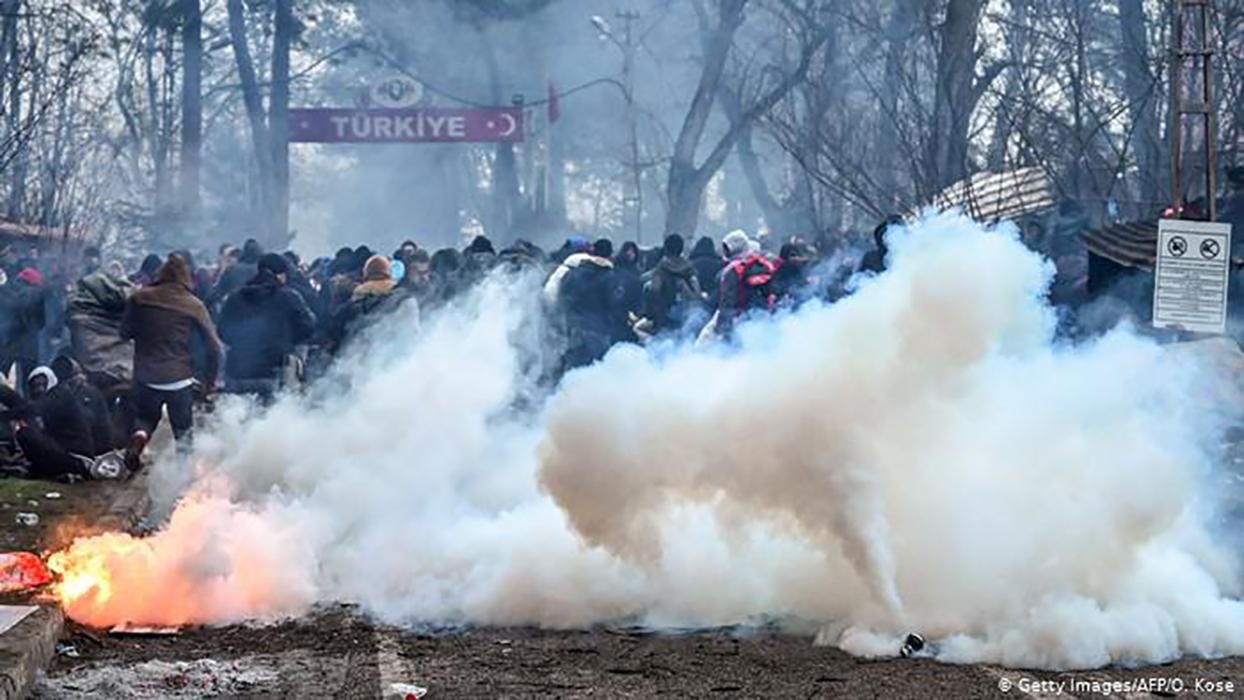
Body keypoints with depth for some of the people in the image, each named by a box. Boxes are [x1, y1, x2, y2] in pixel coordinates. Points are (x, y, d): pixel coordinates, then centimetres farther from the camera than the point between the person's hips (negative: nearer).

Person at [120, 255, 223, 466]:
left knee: (145, 418, 20)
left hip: (146, 375, 2)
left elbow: (125, 332, 7)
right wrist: (209, 381, 6)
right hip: (180, 378, -1)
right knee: (184, 429, 13)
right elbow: (212, 346, -5)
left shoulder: (139, 299, -2)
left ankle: (139, 435, -10)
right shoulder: (193, 305, -6)